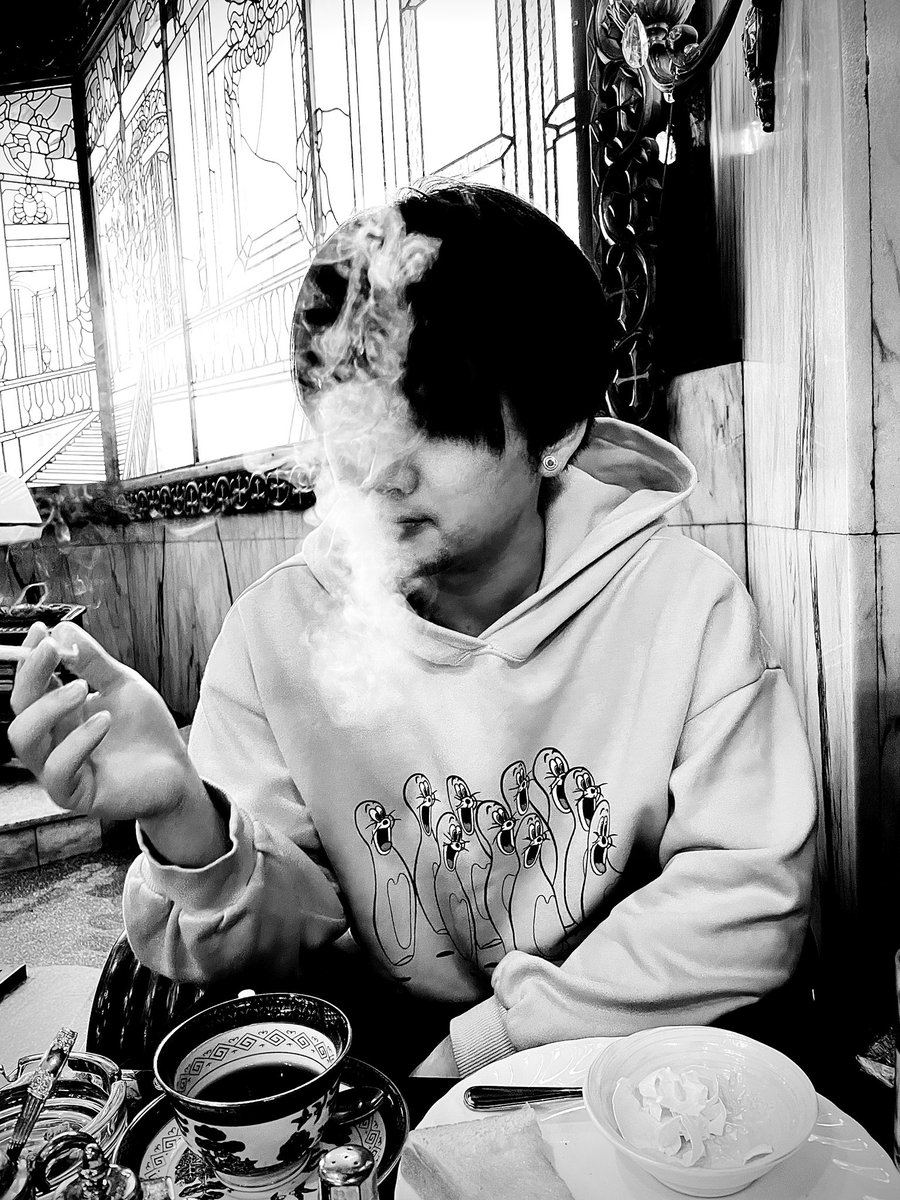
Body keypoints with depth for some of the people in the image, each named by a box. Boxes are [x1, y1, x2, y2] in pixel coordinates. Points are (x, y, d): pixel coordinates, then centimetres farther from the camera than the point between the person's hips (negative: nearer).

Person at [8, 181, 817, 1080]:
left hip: (626, 1074, 0)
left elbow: (751, 894, -15)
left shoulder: (685, 603, -15)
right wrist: (186, 824, -32)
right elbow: (283, 944, -10)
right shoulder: (277, 626, -12)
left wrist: (488, 1039, -19)